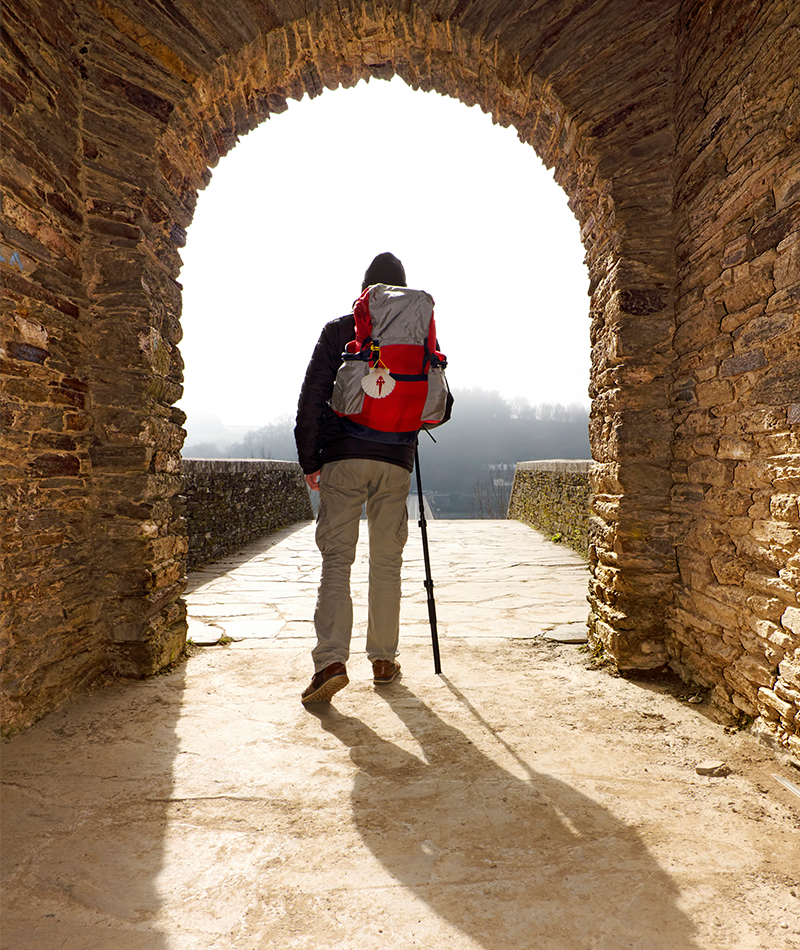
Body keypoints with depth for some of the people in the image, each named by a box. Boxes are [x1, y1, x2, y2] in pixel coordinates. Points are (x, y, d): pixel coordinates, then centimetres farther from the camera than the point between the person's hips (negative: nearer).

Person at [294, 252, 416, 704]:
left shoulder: (337, 330, 4)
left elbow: (312, 398, -1)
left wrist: (308, 459, 5)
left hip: (342, 458, -1)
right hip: (396, 461, 2)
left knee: (337, 559, 0)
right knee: (387, 561, 9)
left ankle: (331, 660, -11)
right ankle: (384, 659, 17)